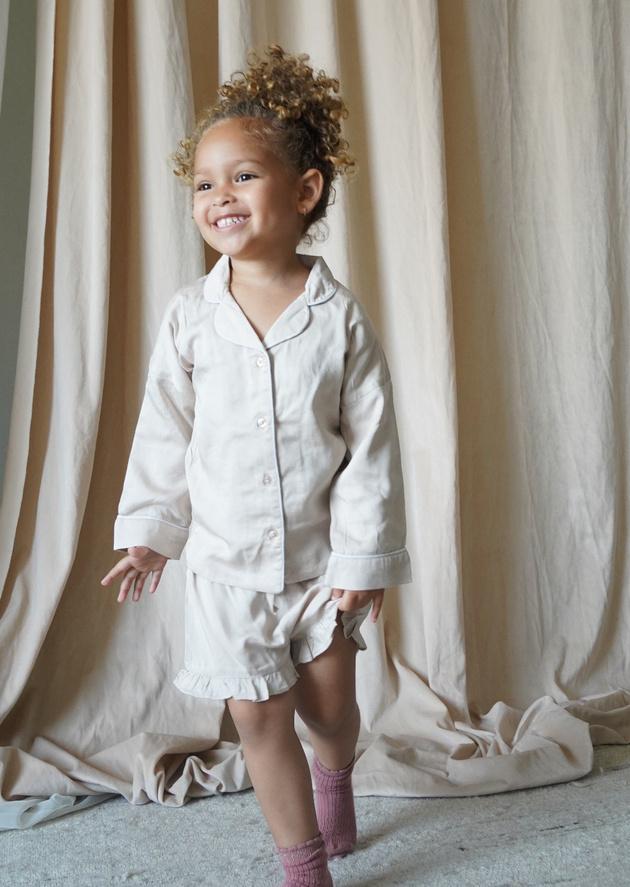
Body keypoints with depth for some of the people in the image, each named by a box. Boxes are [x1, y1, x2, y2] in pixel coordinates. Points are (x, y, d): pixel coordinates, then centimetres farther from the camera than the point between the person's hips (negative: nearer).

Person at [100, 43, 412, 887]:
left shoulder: (339, 314, -12)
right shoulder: (189, 315, -8)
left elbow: (371, 441, -9)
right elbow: (164, 431, 1)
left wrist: (365, 555, -9)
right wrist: (149, 531, 4)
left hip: (322, 555, 0)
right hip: (227, 562, 1)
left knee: (328, 706, 15)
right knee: (258, 717, 8)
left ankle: (336, 774, 52)